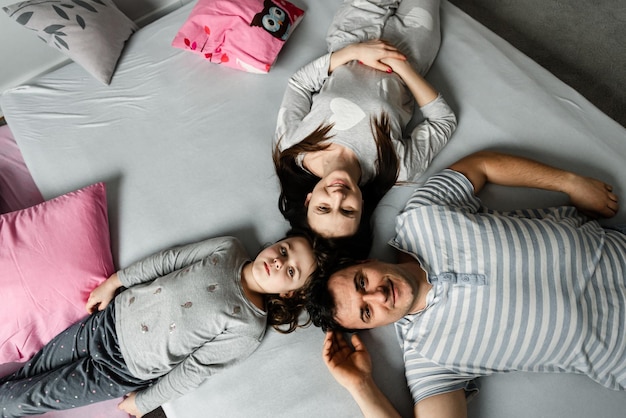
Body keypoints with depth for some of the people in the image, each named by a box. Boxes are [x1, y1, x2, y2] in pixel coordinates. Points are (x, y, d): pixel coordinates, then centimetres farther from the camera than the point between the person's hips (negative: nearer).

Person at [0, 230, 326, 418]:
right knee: (27, 372, 18)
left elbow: (194, 369, -16)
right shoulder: (228, 248, -10)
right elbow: (169, 259, -2)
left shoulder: (247, 329, -22)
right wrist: (113, 282, 3)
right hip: (111, 317, 4)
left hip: (121, 370, -3)